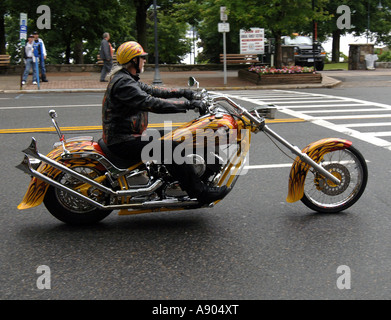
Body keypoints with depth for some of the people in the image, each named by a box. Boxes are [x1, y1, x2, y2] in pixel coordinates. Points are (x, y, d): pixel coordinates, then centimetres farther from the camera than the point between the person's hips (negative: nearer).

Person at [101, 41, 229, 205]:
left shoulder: (128, 79, 15)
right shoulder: (123, 83, -19)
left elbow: (151, 90, 20)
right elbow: (151, 103, -28)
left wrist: (181, 92, 11)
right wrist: (187, 104, -26)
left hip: (126, 136, 11)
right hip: (123, 141, -11)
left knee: (170, 139, 16)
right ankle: (201, 193, -21)